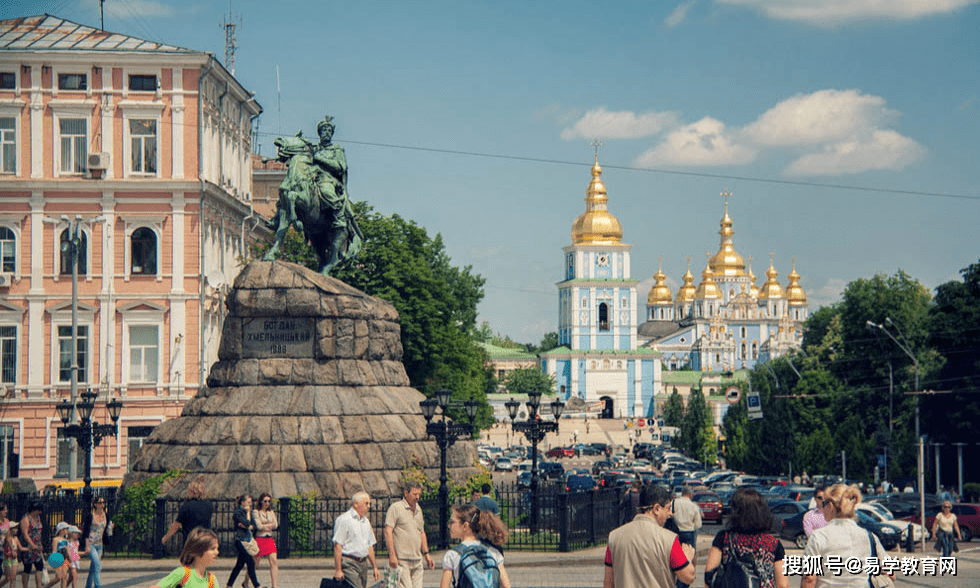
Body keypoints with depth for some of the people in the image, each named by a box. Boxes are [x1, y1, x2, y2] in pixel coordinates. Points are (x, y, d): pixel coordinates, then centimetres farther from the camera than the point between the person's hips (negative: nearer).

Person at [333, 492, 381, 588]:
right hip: (349, 564, -8)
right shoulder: (344, 520, -8)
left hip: (363, 563, 8)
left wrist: (375, 567, 19)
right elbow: (337, 546, -12)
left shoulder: (366, 521, 17)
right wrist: (338, 570, -16)